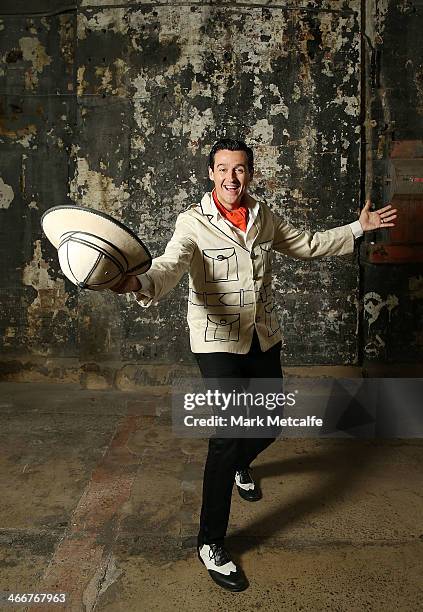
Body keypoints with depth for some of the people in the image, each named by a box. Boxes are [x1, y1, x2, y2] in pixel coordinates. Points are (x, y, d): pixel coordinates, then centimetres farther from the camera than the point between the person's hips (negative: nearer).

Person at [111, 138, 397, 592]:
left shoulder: (264, 217, 4)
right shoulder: (193, 222, -12)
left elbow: (307, 245, 18)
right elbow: (171, 264, -30)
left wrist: (358, 228, 19)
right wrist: (141, 283, -53)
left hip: (264, 337, 6)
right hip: (218, 342, -6)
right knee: (227, 436, -10)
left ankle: (239, 466, 53)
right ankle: (210, 544, 10)